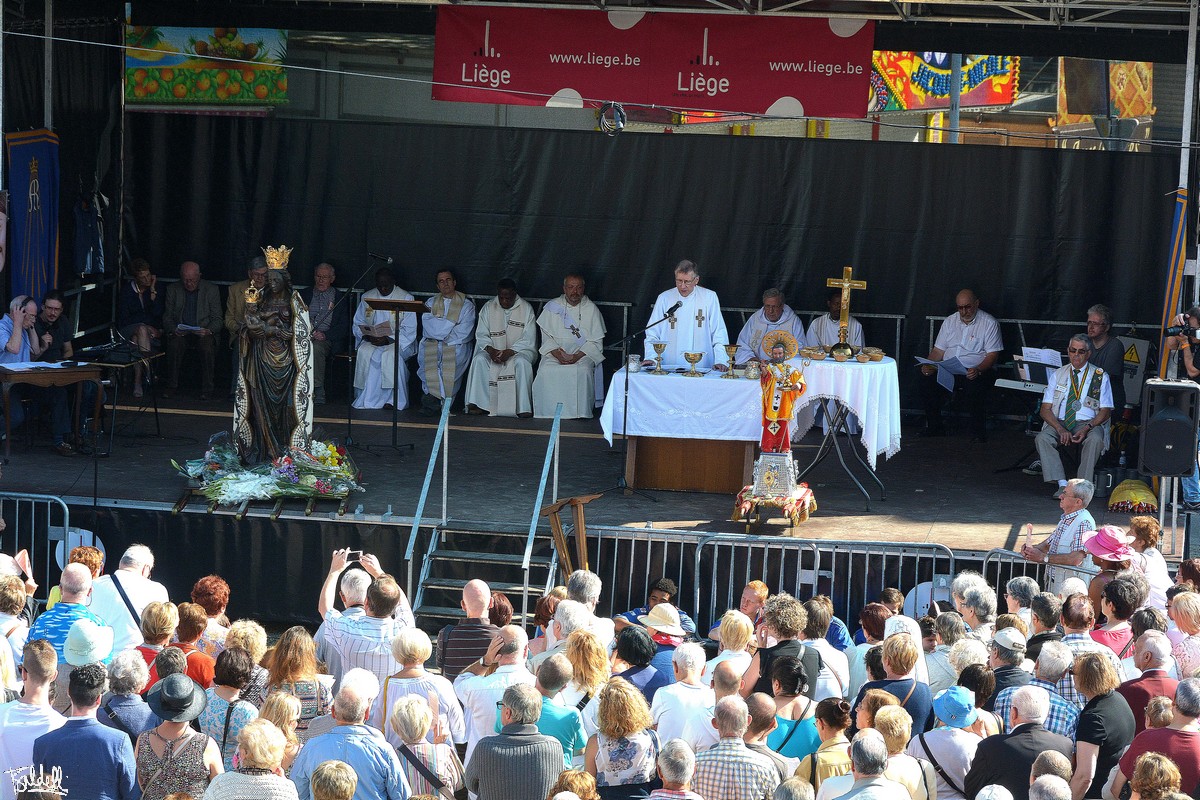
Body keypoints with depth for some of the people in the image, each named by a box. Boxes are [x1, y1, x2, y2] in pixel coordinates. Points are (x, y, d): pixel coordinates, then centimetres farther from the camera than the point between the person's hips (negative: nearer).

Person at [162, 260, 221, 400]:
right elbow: (167, 317, 7)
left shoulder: (211, 289, 2)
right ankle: (172, 385, -20)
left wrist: (208, 330, -20)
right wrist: (174, 330, -15)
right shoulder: (173, 290, 7)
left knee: (207, 346, -34)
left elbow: (217, 319, 1)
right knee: (174, 344, -32)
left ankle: (207, 388, -23)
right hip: (181, 334, 1)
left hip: (203, 334, -1)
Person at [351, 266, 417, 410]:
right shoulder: (367, 297, 12)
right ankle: (366, 402, -28)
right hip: (370, 341, 3)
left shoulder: (406, 298, 0)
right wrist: (367, 336, -9)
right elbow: (358, 324, 13)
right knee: (365, 353, -31)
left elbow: (409, 330, -6)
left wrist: (388, 339, -18)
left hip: (398, 341, -3)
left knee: (390, 355, -36)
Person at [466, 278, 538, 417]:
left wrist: (510, 352, -24)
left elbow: (528, 339, -9)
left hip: (519, 350, -2)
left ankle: (524, 408, -33)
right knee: (479, 360, -28)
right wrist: (491, 350, -20)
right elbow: (481, 335, 0)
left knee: (522, 362, -36)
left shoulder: (526, 309, -4)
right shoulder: (488, 307, 3)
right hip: (493, 349, 2)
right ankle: (478, 405, -27)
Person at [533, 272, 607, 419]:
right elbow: (546, 337, 4)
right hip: (555, 353, 1)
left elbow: (596, 341, 0)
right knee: (546, 372, -29)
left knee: (582, 372, -34)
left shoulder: (591, 309, 3)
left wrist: (577, 356, -15)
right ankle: (550, 414, -19)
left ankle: (579, 413, -24)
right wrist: (557, 354, -15)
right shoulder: (552, 307, 7)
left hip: (583, 354, -1)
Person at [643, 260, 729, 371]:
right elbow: (652, 333, 12)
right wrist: (650, 358, -3)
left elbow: (719, 334, 5)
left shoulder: (709, 297, 6)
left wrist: (721, 361, -6)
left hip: (701, 367, -1)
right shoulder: (664, 298, 9)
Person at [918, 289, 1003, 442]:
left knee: (975, 385, -38)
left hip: (976, 371, -4)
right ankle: (934, 426, -10)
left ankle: (978, 431, -20)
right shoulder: (950, 321, 15)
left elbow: (992, 354, -8)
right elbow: (938, 350, 14)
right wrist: (929, 366, -7)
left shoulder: (989, 323, -1)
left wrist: (978, 370, -27)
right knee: (927, 379, -24)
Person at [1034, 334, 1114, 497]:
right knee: (1042, 438, -30)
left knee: (1095, 439, -36)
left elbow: (1105, 411, 3)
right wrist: (1060, 429, -14)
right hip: (1059, 423, 2)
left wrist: (1087, 427, -17)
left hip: (1089, 424, -2)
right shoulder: (1058, 375, 13)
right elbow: (1045, 410, 6)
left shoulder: (1100, 376, 9)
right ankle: (1062, 484, -35)